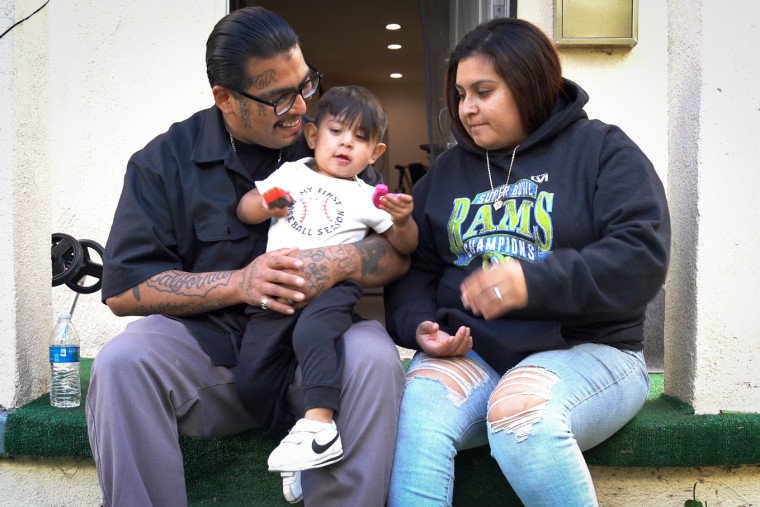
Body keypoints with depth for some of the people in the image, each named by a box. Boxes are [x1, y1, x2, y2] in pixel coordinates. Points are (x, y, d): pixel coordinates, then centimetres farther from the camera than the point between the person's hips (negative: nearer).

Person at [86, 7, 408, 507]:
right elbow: (123, 287, -5)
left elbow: (399, 253, 1)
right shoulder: (166, 159, 2)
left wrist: (339, 263, -21)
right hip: (207, 345, 0)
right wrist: (239, 283, -18)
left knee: (375, 357, -29)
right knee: (121, 363, -27)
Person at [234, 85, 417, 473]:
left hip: (332, 285, -3)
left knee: (312, 332, -37)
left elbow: (403, 247, 10)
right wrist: (264, 205, -5)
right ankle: (290, 438, 12)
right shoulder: (290, 173, 18)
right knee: (251, 381, -5)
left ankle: (320, 423, -34)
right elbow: (244, 209, 18)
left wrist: (403, 221, -13)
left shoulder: (367, 197, 12)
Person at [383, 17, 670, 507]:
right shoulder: (447, 170, 16)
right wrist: (420, 324, -6)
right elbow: (414, 267, 15)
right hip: (469, 351, 3)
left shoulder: (603, 149, 2)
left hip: (585, 348, -3)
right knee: (416, 406, -28)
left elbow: (644, 258, -11)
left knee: (518, 409, -34)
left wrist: (536, 281, -26)